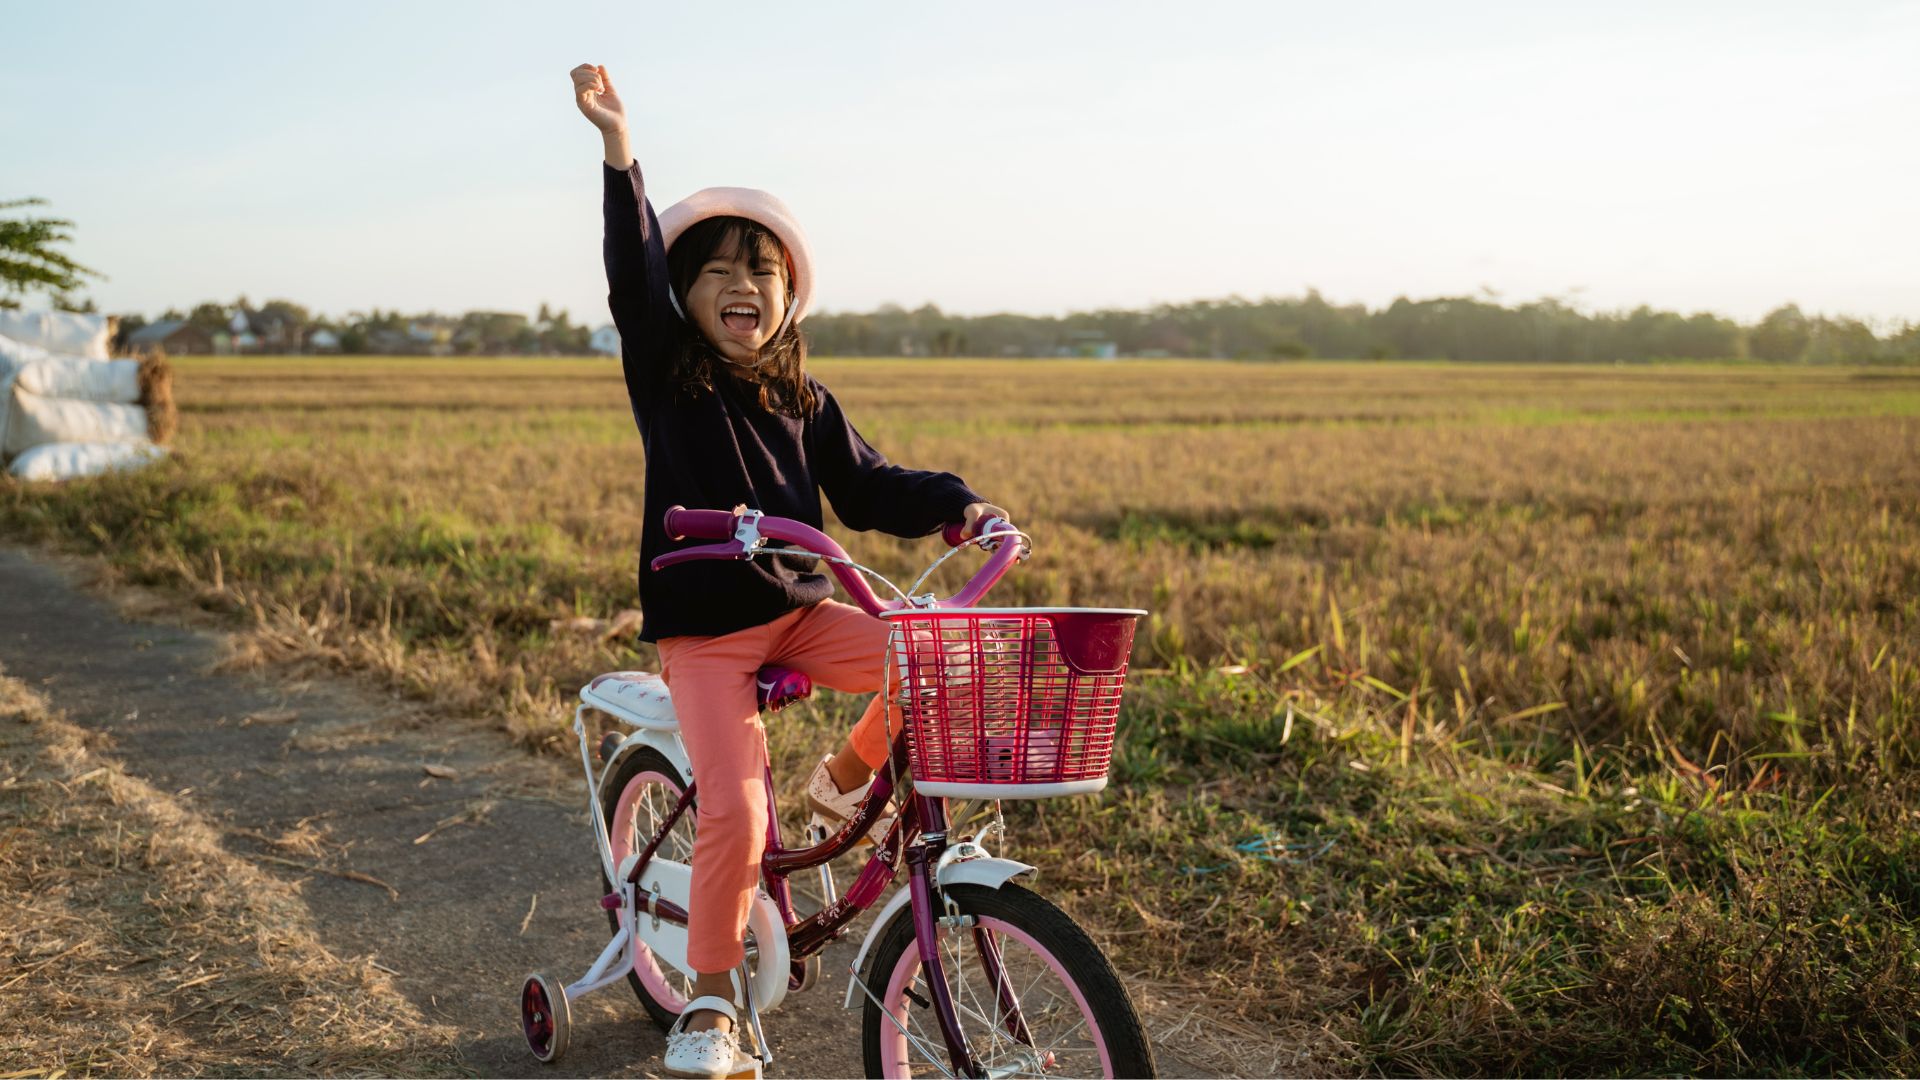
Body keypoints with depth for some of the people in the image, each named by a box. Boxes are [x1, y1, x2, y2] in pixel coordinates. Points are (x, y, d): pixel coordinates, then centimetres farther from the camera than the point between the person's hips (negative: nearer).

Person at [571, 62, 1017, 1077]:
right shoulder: (665, 374, -4)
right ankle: (709, 994, 5)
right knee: (734, 813, -19)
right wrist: (617, 143, -29)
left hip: (801, 611, 4)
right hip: (704, 630, -3)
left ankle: (848, 776, 7)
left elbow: (865, 487, 11)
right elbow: (633, 269, -18)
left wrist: (957, 504, -7)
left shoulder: (803, 403, 7)